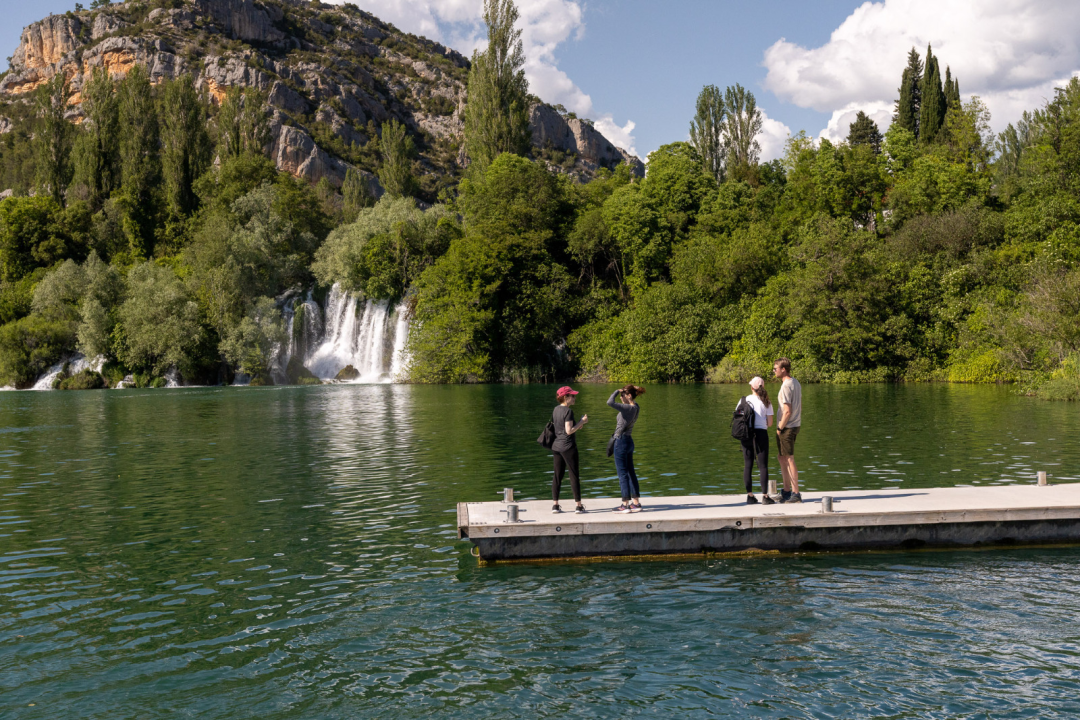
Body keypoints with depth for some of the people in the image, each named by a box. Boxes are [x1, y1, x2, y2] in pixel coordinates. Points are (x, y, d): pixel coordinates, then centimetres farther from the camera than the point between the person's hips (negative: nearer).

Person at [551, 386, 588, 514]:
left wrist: (577, 426, 16)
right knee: (574, 476, 0)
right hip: (568, 446, -7)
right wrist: (582, 422, -10)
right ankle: (578, 505, 4)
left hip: (556, 446, 7)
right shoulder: (568, 411, -15)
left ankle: (555, 505, 10)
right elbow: (569, 431, -19)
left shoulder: (556, 409, 9)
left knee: (557, 475, 10)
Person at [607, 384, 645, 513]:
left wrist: (617, 391, -16)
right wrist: (620, 393, 13)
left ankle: (625, 504, 0)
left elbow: (610, 403, -30)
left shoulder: (628, 408, -20)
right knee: (630, 473, 13)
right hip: (629, 441, 9)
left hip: (621, 442, -9)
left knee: (622, 474, -3)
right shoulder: (634, 408, 7)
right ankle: (636, 502, 17)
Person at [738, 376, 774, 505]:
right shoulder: (766, 403, -2)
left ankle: (750, 496, 8)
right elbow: (770, 423, -2)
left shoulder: (744, 400, 2)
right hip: (761, 434, -2)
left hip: (746, 434, 2)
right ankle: (765, 496, 1)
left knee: (748, 466, 7)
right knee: (763, 466, 3)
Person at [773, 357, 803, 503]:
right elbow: (799, 406, 18)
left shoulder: (786, 386, -19)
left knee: (789, 460, -3)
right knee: (783, 458, 18)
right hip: (795, 424, 10)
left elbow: (787, 411, -23)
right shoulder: (796, 383, 11)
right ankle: (786, 491, 25)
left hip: (787, 427, -10)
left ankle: (796, 493, 1)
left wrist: (780, 428, -13)